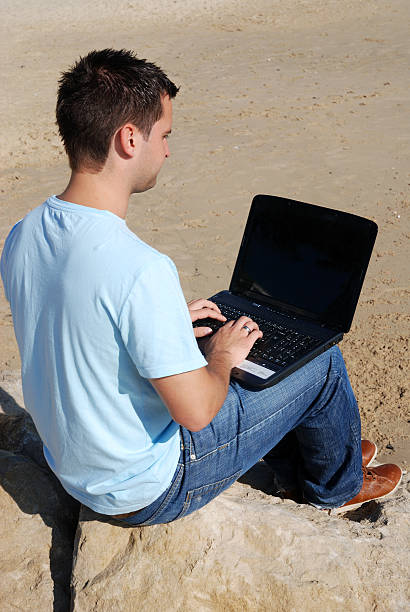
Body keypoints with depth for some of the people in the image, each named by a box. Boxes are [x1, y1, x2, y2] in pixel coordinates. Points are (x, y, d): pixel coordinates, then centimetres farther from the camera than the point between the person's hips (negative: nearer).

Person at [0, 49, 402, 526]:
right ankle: (337, 487, 33)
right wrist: (222, 356, -7)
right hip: (148, 492, -8)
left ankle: (295, 468, 43)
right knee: (323, 364, 2)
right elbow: (196, 410, -27)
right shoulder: (140, 270, -34)